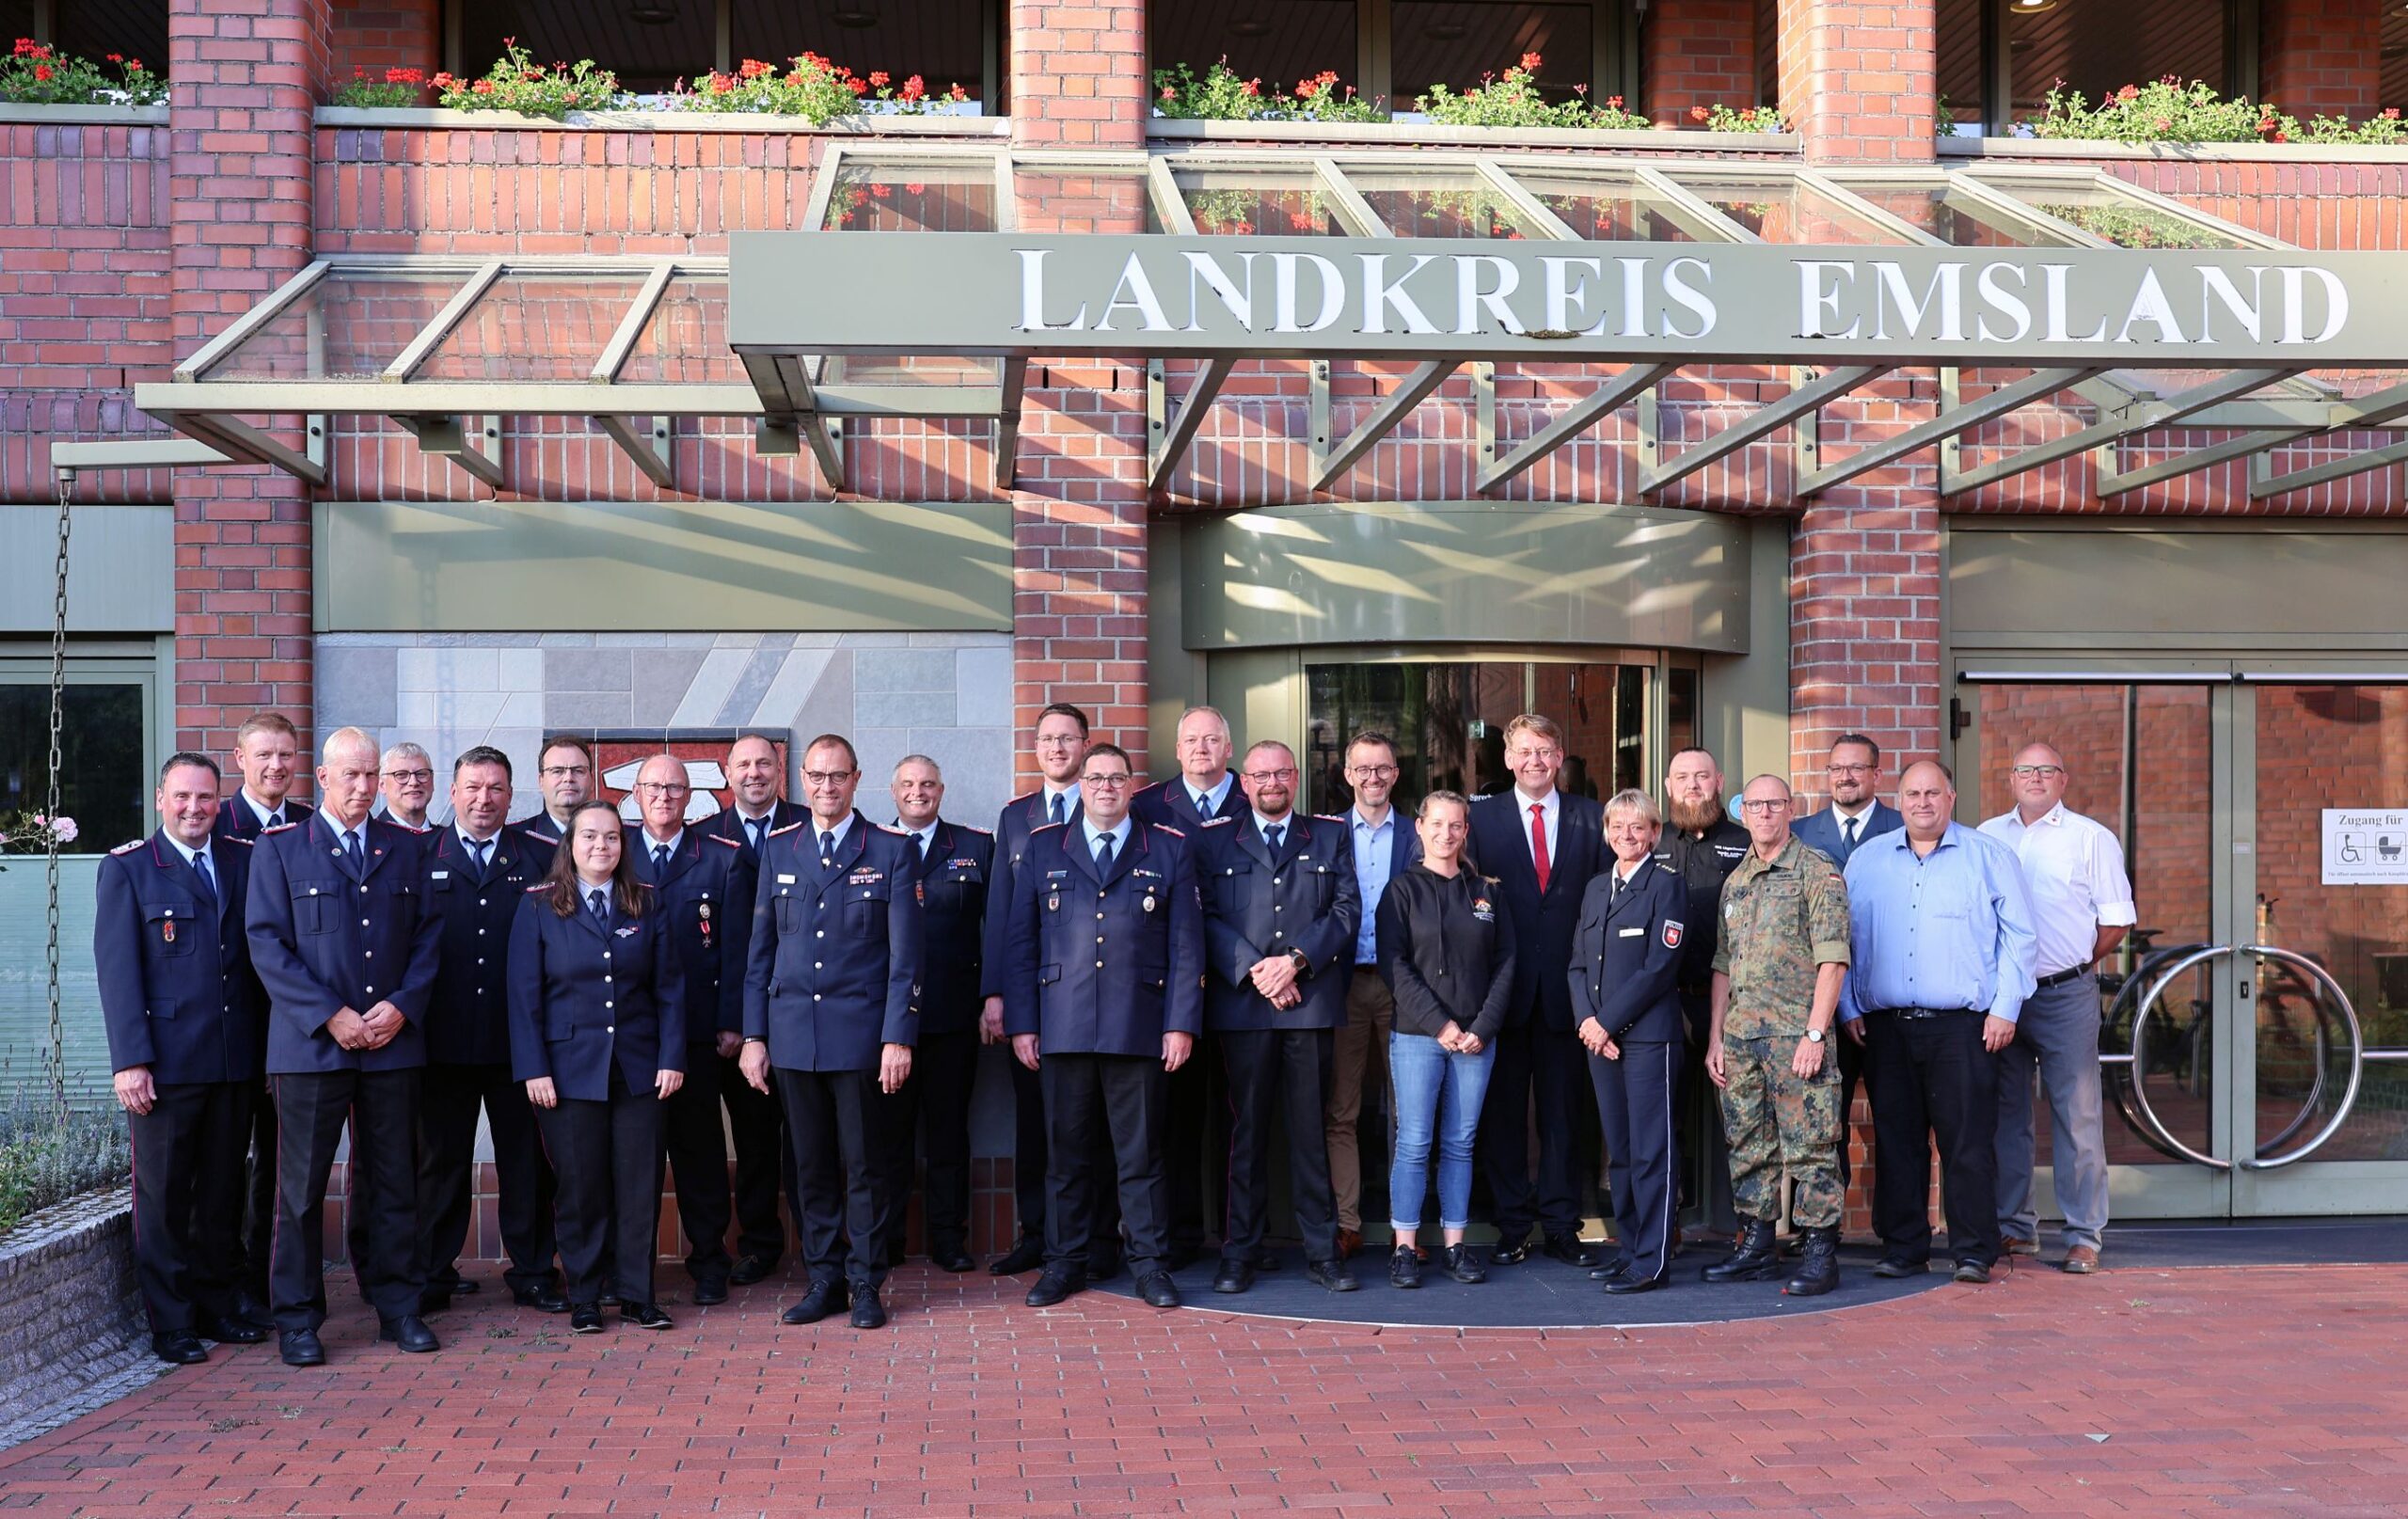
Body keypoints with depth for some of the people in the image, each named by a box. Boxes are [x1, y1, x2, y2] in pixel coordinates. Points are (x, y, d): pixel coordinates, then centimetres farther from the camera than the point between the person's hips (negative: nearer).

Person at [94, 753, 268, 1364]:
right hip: (165, 1061, -4)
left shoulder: (244, 861, 10)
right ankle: (169, 1324, 13)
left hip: (236, 1059, 4)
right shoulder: (126, 868, 0)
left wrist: (268, 1044, 2)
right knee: (163, 1195, 4)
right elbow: (116, 969, -5)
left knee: (223, 1191, 12)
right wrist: (130, 1060, -13)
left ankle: (219, 1307, 23)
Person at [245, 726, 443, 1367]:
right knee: (301, 1186, 2)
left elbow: (428, 935, 10)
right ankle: (297, 1319, 12)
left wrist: (402, 1006, -6)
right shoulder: (278, 849, 2)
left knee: (394, 1181, 7)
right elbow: (267, 944, -4)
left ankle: (398, 1307, 17)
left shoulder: (406, 847, 11)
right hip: (310, 1044, -2)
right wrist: (331, 1016, -12)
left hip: (394, 1042, 3)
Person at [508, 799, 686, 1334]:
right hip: (569, 1066, -2)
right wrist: (533, 1069, -8)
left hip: (638, 1067, 2)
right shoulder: (539, 906, 2)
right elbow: (524, 993, -1)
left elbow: (669, 988, 6)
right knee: (580, 1186, 3)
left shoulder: (648, 906, 7)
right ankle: (583, 1298, 15)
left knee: (640, 1183, 3)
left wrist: (672, 1057, -2)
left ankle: (636, 1293, 13)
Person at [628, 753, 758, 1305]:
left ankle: (708, 1263, 15)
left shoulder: (725, 859, 4)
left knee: (699, 1146, 5)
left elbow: (736, 947, 1)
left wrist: (731, 1022, -6)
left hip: (696, 1028, -1)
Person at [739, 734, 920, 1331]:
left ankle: (866, 1284, 12)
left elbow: (904, 955, -3)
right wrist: (753, 1036, 6)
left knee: (863, 1165, 2)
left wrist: (898, 1037, -10)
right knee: (811, 1166, 8)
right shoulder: (778, 850, 10)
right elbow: (760, 951, 11)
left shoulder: (890, 850, 0)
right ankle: (824, 1279, 19)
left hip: (860, 1031, -3)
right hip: (792, 1034, 3)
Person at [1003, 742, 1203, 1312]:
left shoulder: (1169, 851, 8)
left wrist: (1182, 1024, -4)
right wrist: (1021, 1024, 2)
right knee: (1065, 1151, 7)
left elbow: (1186, 945, 4)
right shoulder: (1043, 849, 11)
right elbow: (1020, 943, 9)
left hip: (1140, 1028, -1)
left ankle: (1150, 1262, 13)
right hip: (1062, 1028, 1)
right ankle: (1064, 1261, 18)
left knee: (1141, 1152, 4)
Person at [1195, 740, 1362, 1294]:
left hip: (1312, 1002, 0)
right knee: (1247, 1128, 3)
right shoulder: (1213, 840, 12)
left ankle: (1322, 1252, 9)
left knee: (1311, 1128, 2)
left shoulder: (1330, 837, 14)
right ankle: (1240, 1252, 10)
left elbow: (1347, 910, 4)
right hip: (1241, 1002, 0)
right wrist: (1254, 970, -11)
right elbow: (1207, 918, 2)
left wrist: (1296, 960, -9)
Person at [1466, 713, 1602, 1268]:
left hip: (1564, 987, 1)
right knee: (1503, 1111, 4)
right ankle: (1512, 1227, 13)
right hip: (1503, 987, -1)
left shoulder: (1589, 817, 7)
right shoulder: (1481, 816, 4)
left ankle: (1561, 1227, 16)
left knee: (1562, 1112, 7)